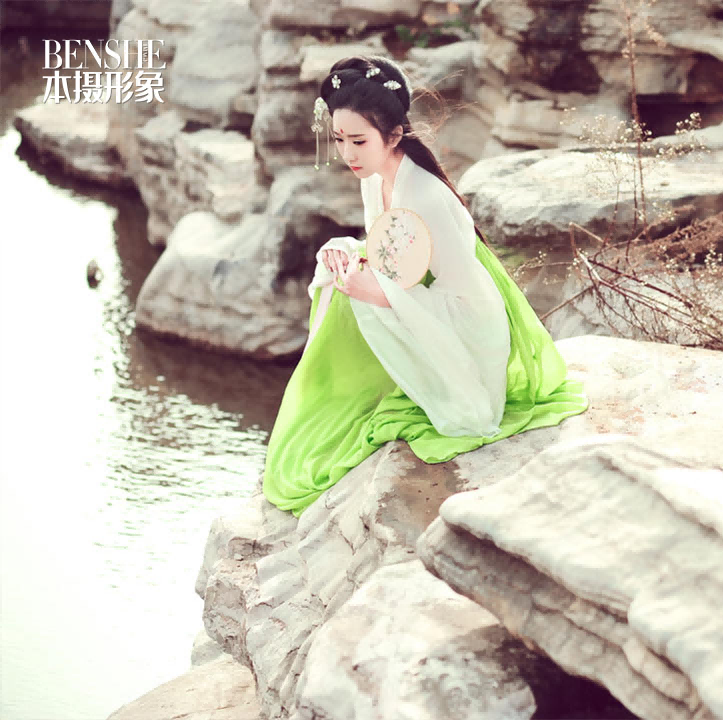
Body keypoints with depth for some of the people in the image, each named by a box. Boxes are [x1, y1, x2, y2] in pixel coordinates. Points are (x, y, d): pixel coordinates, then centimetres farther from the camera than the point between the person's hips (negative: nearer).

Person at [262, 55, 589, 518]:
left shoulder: (427, 200, -30)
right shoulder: (375, 180, -4)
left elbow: (470, 301, -28)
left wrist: (378, 292, -33)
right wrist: (345, 251, -11)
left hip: (467, 340, -9)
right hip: (426, 332, 9)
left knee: (363, 303, -25)